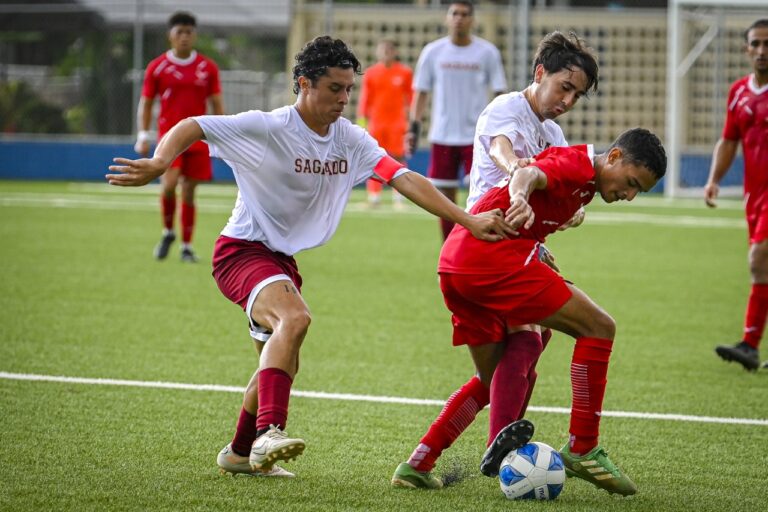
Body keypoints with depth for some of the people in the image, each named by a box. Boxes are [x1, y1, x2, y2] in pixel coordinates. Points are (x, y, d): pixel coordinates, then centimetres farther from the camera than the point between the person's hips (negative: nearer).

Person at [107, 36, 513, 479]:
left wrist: (468, 220, -14)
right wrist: (159, 163, -38)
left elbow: (406, 180, -6)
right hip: (242, 251, -8)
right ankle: (269, 434, -44)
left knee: (283, 365, 20)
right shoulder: (268, 128, -18)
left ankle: (241, 453, 40)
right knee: (295, 317, -35)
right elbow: (193, 127, -18)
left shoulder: (350, 139, -1)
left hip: (283, 259, 8)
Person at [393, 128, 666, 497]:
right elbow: (528, 174, -24)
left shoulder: (583, 179, 26)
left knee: (492, 380, 23)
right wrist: (520, 198, -45)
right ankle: (582, 449, -5)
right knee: (598, 327, -6)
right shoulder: (579, 163, -4)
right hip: (492, 256, -10)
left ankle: (417, 465, 19)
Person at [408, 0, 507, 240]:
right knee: (445, 199, 5)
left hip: (477, 136, -2)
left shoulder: (487, 52, 0)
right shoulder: (432, 52, 3)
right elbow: (420, 92, 7)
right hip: (442, 136, 2)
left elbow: (500, 93, 2)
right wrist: (414, 127, -2)